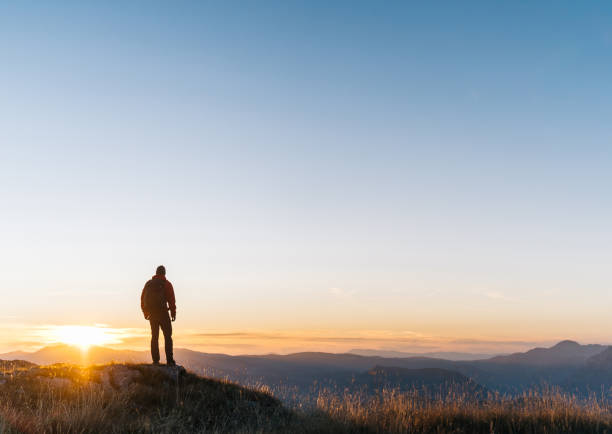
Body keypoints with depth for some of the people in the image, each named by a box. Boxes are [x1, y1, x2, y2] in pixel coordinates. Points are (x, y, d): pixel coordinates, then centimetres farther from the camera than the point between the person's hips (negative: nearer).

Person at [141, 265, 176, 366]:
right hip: (162, 312, -4)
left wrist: (145, 312, 19)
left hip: (152, 314, 4)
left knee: (154, 336, 10)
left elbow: (142, 298, 12)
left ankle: (155, 360, 5)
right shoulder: (166, 284, -3)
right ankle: (169, 360, -9)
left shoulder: (148, 283, 12)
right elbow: (171, 299, -9)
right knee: (167, 336, -1)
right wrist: (173, 312, -3)